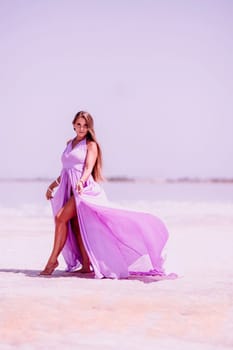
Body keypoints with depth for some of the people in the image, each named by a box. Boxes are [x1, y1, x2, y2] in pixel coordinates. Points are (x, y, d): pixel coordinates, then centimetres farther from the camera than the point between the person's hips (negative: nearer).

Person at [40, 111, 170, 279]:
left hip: (83, 188, -7)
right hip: (69, 189, 7)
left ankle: (53, 260, -15)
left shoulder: (91, 144, 2)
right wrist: (53, 184, 24)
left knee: (60, 217, -20)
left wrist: (81, 181, -30)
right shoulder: (70, 143, 22)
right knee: (75, 226, 0)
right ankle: (86, 265, 3)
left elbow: (88, 167, -11)